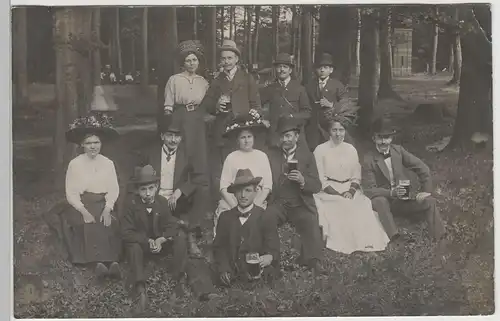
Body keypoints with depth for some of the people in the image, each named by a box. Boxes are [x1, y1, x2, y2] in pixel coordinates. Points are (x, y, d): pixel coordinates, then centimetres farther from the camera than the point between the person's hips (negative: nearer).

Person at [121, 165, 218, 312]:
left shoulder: (162, 202, -7)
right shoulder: (131, 204, -15)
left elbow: (170, 226, -9)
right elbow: (127, 232, -19)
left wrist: (161, 240, -30)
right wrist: (147, 241, -31)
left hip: (161, 244, 3)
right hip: (142, 245, -2)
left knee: (180, 236, -22)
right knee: (133, 245, -37)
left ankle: (179, 277, -20)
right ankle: (140, 288, -43)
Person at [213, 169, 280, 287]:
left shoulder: (266, 219, 4)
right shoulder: (225, 217, 13)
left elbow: (273, 249, -2)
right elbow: (219, 247, 11)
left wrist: (269, 258, -27)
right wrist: (223, 269, -6)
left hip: (258, 278, -2)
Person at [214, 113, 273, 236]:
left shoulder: (261, 156, 8)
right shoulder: (231, 158, 6)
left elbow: (267, 187, 4)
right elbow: (224, 187, 1)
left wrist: (255, 205, -8)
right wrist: (236, 206, -11)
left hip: (257, 203, 0)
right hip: (232, 202, 0)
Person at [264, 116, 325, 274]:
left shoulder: (307, 155, 8)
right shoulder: (271, 154, 12)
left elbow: (317, 186, 2)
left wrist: (303, 181, -18)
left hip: (300, 205, -1)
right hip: (277, 204, 1)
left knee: (310, 223, -31)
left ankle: (313, 261, -35)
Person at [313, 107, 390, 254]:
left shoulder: (351, 150, 12)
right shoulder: (320, 150, 1)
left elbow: (356, 177, 10)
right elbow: (320, 179, -4)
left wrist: (351, 191, -11)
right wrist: (338, 194, -15)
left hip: (350, 191, 3)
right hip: (329, 192, -3)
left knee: (363, 209, -25)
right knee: (341, 209, -32)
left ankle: (366, 241, -20)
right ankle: (344, 242, -24)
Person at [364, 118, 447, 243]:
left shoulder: (399, 150, 3)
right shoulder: (370, 160, -6)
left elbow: (423, 169, 5)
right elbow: (370, 189, -11)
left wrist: (426, 191, -4)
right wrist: (391, 193, -27)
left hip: (407, 198, 3)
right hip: (387, 201, -3)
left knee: (430, 201, -22)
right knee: (378, 201, -35)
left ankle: (440, 240, -21)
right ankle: (395, 237, -38)